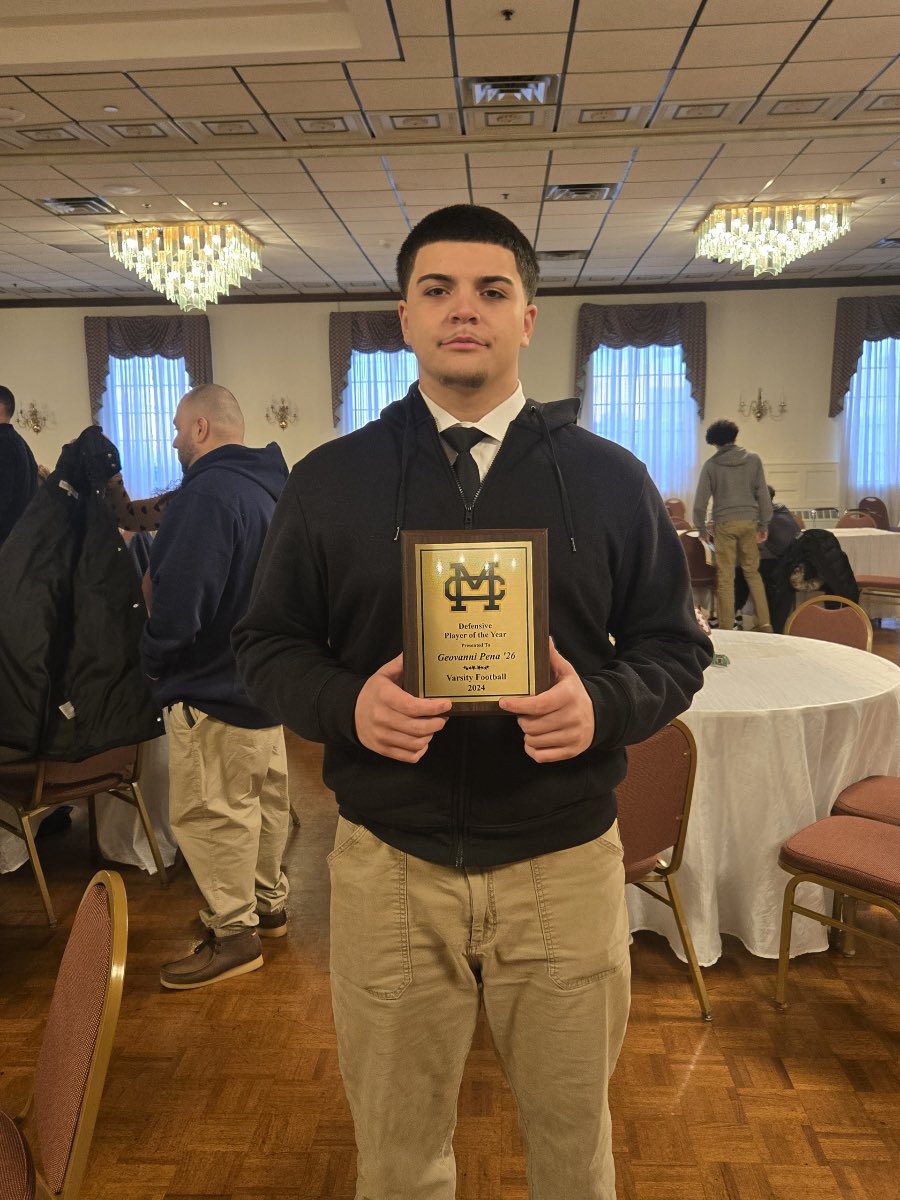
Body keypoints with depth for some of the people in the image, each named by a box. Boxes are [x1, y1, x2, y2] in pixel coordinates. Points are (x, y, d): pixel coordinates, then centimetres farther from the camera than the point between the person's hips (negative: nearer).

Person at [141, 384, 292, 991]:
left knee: (210, 812, 4)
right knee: (265, 797, 20)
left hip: (215, 687, -10)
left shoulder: (206, 495, -23)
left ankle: (234, 935, 16)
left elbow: (177, 608, -27)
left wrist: (152, 659, -8)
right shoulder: (270, 487, 7)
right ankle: (269, 903, 36)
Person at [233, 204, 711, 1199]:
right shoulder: (328, 481, 1)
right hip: (388, 864, 0)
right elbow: (267, 644, 4)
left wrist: (603, 702, -18)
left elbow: (675, 645, 4)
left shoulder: (609, 479, 1)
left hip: (566, 863, 1)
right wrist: (346, 702, -16)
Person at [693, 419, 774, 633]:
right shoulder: (753, 459, 3)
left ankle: (726, 628, 3)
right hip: (749, 521, 2)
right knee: (752, 572, 13)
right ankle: (764, 623, 10)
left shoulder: (711, 465, -1)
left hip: (724, 523, -2)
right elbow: (763, 494, 3)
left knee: (725, 577, 2)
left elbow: (700, 501, -2)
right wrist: (764, 524, 9)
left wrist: (700, 528, 8)